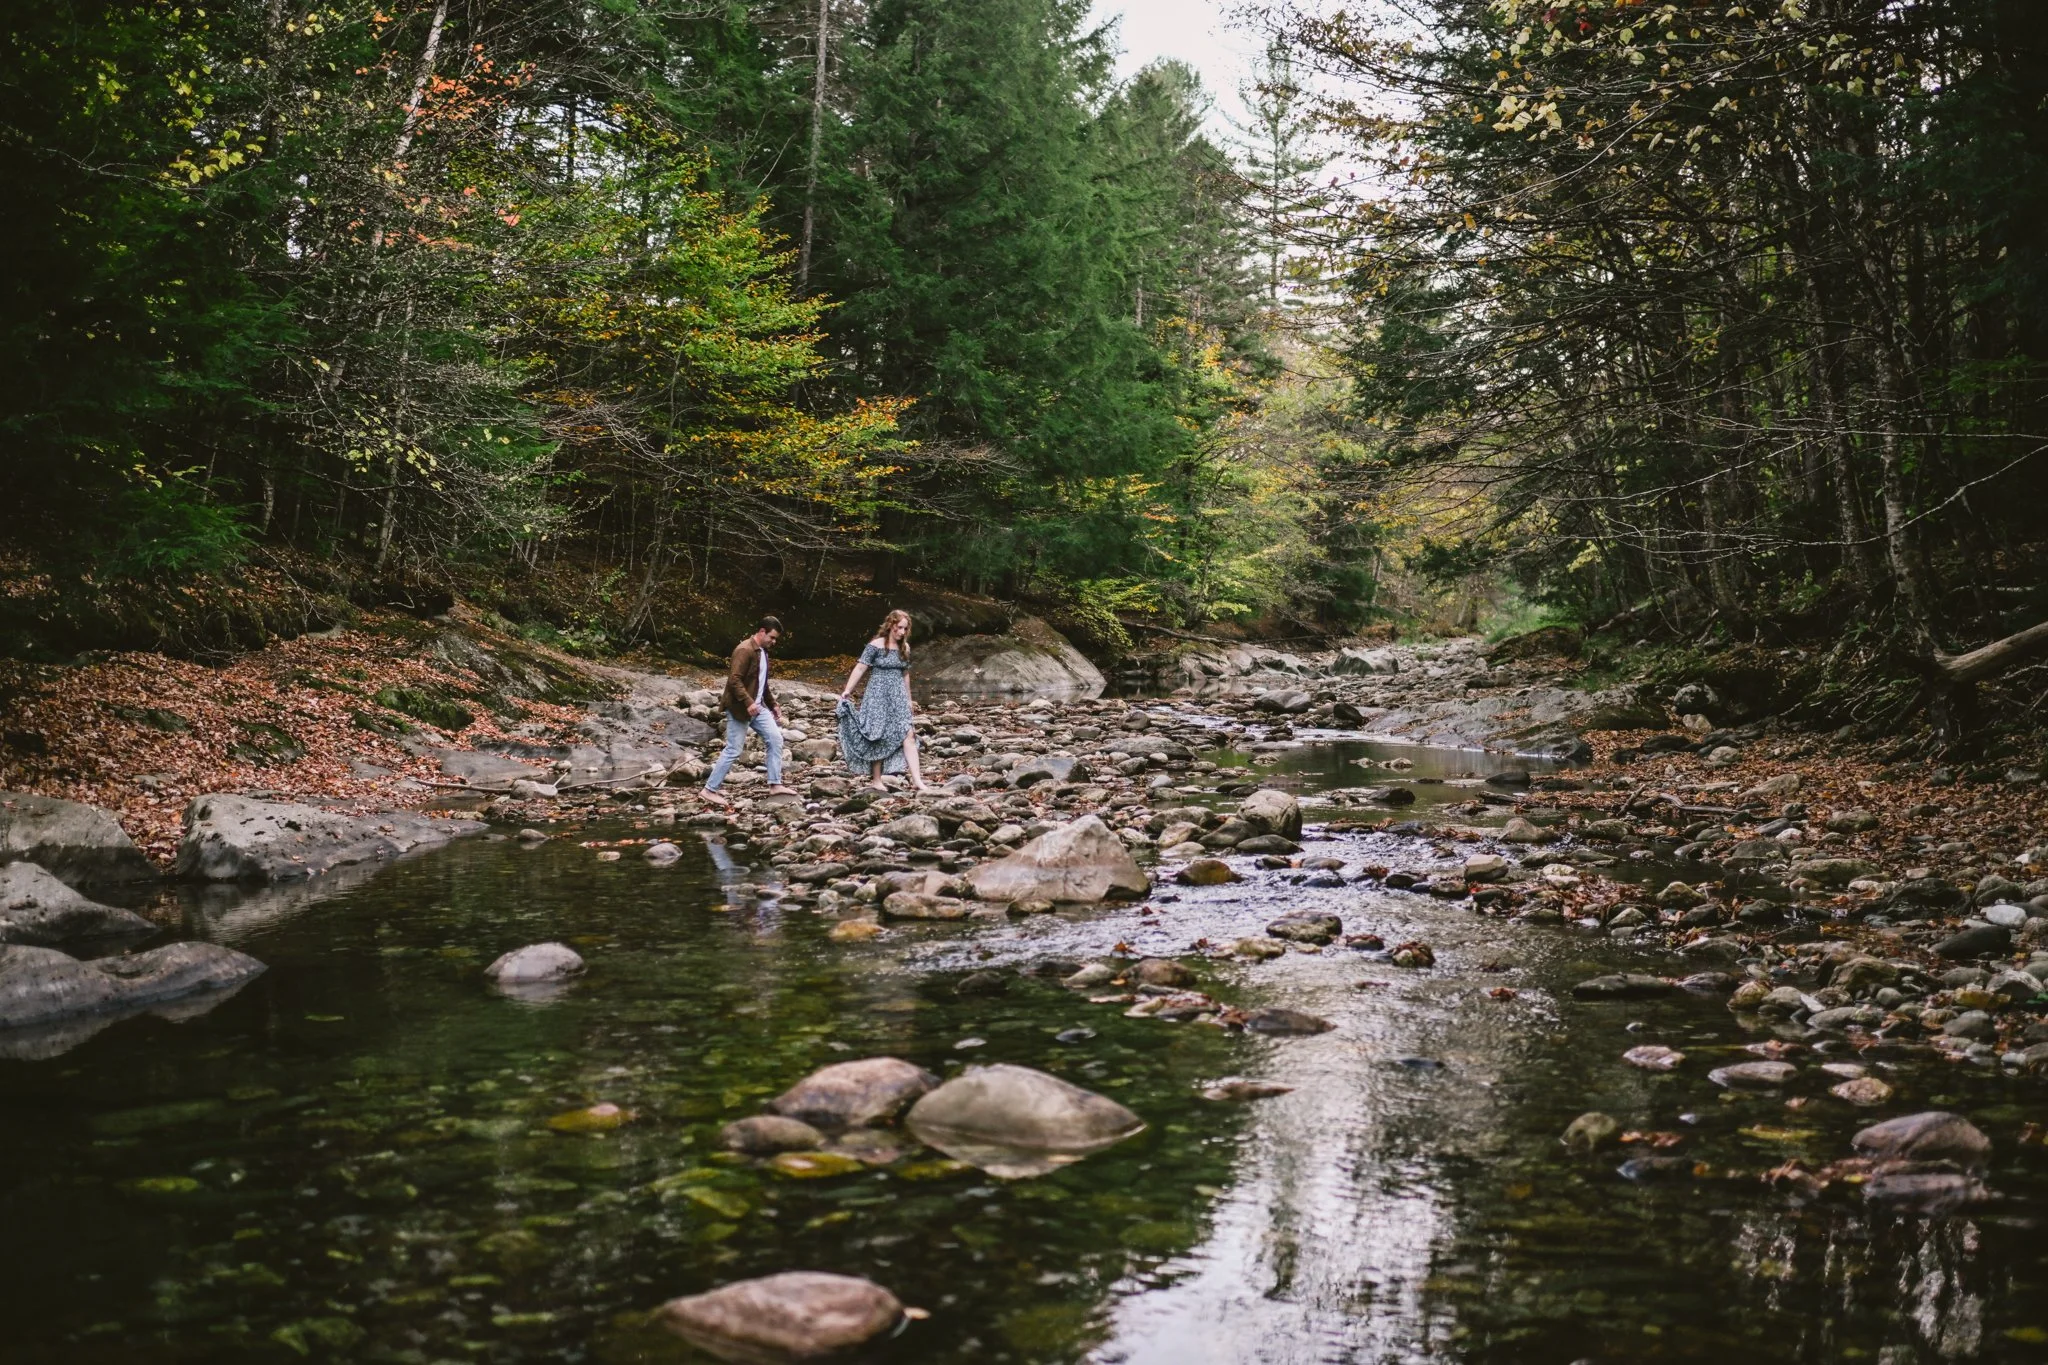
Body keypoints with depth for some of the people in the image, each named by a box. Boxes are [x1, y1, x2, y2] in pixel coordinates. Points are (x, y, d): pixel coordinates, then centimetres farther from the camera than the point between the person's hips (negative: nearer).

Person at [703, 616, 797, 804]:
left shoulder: (762, 652, 13)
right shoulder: (744, 650, -18)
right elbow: (734, 680, -25)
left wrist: (773, 705, 22)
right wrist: (748, 703, -32)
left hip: (757, 707, 9)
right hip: (740, 708, -9)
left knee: (775, 738, 2)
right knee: (733, 750, -5)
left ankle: (775, 784, 6)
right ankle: (710, 789, 6)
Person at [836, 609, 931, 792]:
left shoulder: (904, 648, 9)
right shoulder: (876, 645, -8)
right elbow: (860, 668, -10)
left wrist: (908, 700, 22)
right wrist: (847, 691, -17)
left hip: (898, 697, 5)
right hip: (878, 695, -5)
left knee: (908, 735, -6)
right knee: (878, 738, 1)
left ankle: (917, 780, -10)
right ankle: (876, 781, 10)